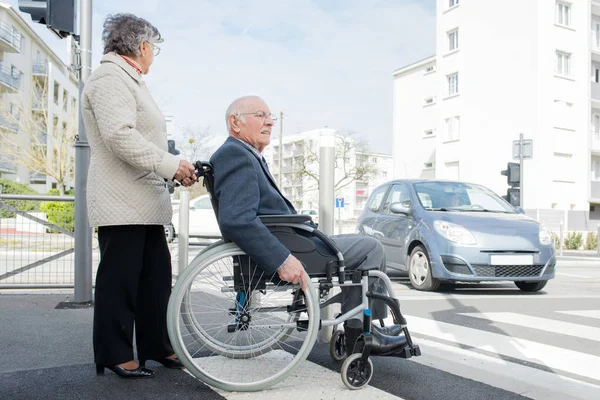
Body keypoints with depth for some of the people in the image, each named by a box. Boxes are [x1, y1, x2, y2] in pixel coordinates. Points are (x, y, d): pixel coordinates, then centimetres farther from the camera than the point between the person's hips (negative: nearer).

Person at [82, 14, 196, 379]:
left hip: (145, 202, 10)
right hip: (122, 202, -10)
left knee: (157, 276, 11)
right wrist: (171, 165, -20)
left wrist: (175, 170, 15)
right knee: (120, 279, -3)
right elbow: (119, 135, -23)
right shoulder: (111, 77, -9)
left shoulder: (129, 81, 23)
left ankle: (157, 345, 20)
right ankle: (116, 355, 8)